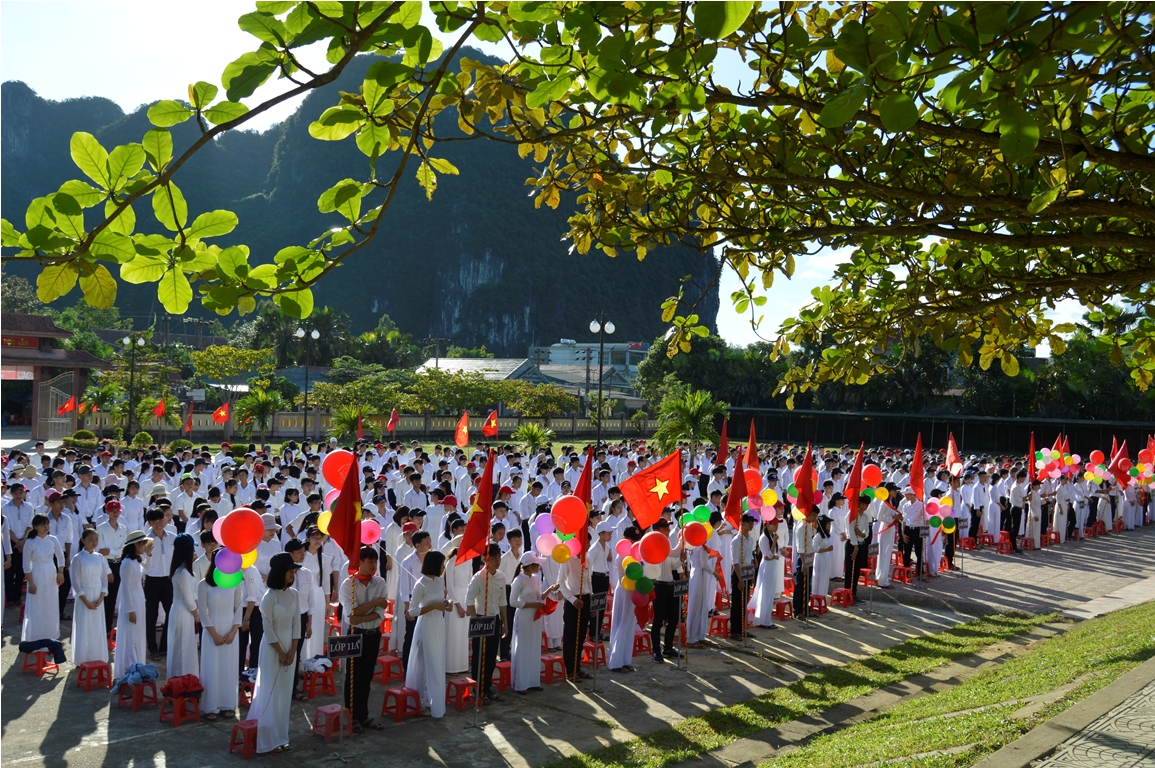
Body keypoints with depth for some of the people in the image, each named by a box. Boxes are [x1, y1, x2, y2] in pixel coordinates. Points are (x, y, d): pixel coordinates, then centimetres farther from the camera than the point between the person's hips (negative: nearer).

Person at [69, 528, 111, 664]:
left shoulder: (100, 557, 4)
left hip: (98, 598, 4)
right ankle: (83, 661, 10)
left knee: (98, 629, 7)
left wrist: (101, 598, -6)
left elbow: (104, 578, 6)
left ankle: (98, 659, 17)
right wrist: (86, 601, -13)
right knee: (84, 629, 0)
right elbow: (76, 583, -8)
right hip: (84, 597, -4)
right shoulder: (78, 558, -7)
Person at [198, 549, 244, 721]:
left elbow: (239, 608, 2)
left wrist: (233, 631, -6)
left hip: (230, 631, 2)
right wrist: (214, 634, -10)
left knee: (229, 668, 6)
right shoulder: (204, 585, -7)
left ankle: (227, 705, 16)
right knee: (212, 669, 0)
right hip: (212, 632, -2)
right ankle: (210, 707, 9)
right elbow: (203, 612, -6)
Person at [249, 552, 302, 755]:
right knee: (271, 694, 0)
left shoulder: (293, 594, 4)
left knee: (285, 693, 10)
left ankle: (279, 737, 20)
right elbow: (268, 628, -14)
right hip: (272, 649, -6)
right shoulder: (270, 596, -15)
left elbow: (296, 623, 5)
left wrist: (292, 651, -3)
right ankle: (268, 741, 9)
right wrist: (280, 653, -12)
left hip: (290, 647, 6)